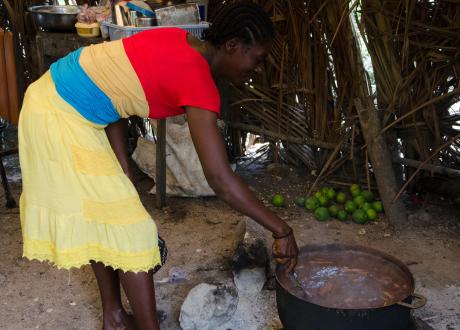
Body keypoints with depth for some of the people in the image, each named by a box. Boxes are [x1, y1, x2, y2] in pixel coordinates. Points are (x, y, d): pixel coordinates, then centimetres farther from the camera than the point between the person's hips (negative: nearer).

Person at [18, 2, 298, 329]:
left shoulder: (181, 44, 4)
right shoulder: (197, 80, -23)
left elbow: (114, 90, 4)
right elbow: (220, 179, -26)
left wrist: (125, 175, 0)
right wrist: (281, 229, -17)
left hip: (53, 99, 10)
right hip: (61, 119, -10)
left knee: (96, 219, 18)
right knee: (129, 228, -3)